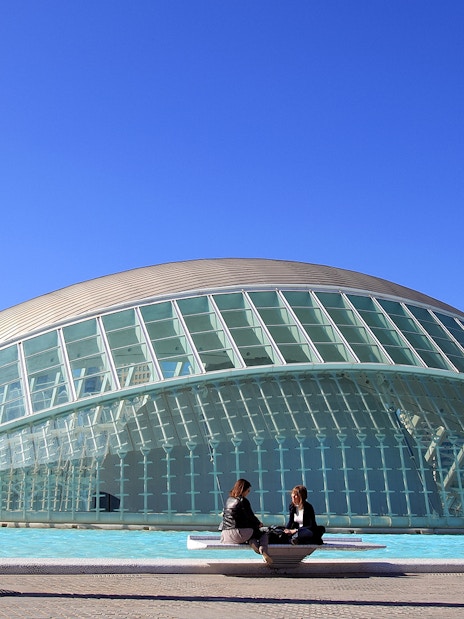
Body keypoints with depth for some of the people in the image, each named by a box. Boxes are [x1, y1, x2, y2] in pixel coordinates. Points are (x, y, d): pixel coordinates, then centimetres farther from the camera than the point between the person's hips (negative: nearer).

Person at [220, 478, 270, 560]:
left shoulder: (229, 499, 12)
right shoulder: (243, 501, -11)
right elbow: (251, 517, -5)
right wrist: (259, 523, 17)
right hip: (237, 534, -7)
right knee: (263, 533, 16)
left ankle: (252, 543, 6)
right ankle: (263, 550, -10)